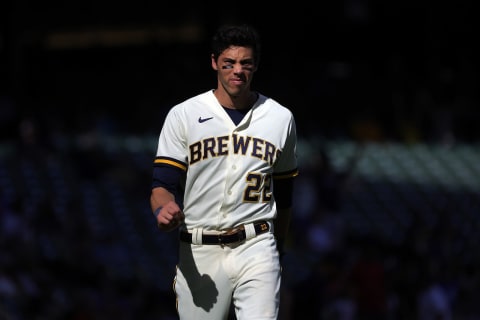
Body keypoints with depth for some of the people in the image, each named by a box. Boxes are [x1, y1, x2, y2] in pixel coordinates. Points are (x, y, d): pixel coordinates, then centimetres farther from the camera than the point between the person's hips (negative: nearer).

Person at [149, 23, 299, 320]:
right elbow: (163, 183, -4)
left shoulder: (281, 118, 9)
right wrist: (163, 209, -26)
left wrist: (278, 252, 22)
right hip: (199, 254, 0)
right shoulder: (183, 115, 2)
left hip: (256, 250, 0)